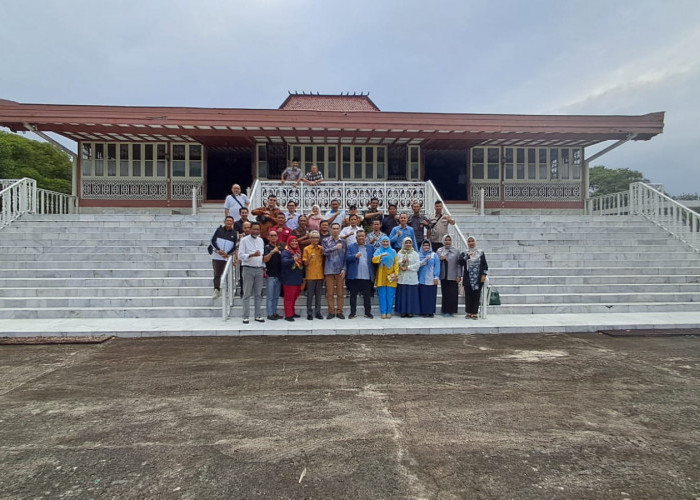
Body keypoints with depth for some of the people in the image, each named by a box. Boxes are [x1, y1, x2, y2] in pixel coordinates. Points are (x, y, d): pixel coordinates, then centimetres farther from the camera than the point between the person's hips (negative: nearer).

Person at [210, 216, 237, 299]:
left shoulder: (234, 234, 5)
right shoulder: (219, 230, 5)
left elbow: (235, 246, 3)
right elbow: (213, 241, 1)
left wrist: (228, 253, -11)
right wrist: (218, 250, -12)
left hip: (227, 257, 1)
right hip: (216, 256, -1)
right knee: (216, 274, -4)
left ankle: (217, 291, 15)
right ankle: (217, 290, -5)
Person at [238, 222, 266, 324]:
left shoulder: (261, 240, 13)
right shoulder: (244, 240, -3)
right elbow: (240, 255, -10)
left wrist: (264, 267, 11)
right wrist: (252, 255, -23)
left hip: (259, 269, 5)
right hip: (248, 269, -4)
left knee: (258, 294, 7)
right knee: (247, 294, -1)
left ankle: (258, 315, 12)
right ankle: (245, 316, 4)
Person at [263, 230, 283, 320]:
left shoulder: (280, 248, 13)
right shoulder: (267, 247, -5)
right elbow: (265, 260, -18)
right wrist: (272, 252, -30)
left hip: (279, 275, 6)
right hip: (270, 275, -6)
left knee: (276, 296, 12)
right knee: (270, 296, -1)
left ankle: (274, 312, 19)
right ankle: (270, 314, 4)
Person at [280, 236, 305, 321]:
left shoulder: (299, 251, 12)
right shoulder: (286, 252, -11)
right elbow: (284, 261, -29)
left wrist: (303, 276, 22)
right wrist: (293, 259, -46)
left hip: (298, 278, 7)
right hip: (289, 279, -7)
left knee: (295, 296, 15)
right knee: (289, 297, -4)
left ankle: (292, 312, 27)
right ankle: (288, 315, 1)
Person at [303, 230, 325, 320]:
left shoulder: (321, 248, 8)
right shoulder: (307, 249, 0)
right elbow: (305, 263, -3)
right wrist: (310, 258, -20)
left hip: (320, 275, 3)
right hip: (310, 275, -3)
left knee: (318, 295, 7)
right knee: (310, 295, 1)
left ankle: (317, 312, 15)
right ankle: (309, 313, 9)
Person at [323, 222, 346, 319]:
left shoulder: (343, 242, 7)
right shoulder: (326, 241, 6)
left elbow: (345, 256, 4)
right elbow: (325, 252, -10)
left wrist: (344, 269, -4)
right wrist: (335, 247, -15)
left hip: (340, 270, 0)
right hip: (329, 270, 0)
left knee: (340, 292, 2)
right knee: (330, 292, 2)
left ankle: (339, 312, 9)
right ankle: (331, 312, 9)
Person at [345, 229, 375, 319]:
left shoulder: (370, 247, 12)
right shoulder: (350, 247, 6)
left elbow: (373, 260, 10)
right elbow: (347, 258, -6)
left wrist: (373, 275, 2)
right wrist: (355, 256, -25)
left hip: (367, 277, 1)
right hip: (354, 276, -1)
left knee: (367, 296, 6)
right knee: (353, 295, 5)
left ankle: (368, 312, 15)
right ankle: (353, 312, 14)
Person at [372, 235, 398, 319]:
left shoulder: (393, 251, 10)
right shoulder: (378, 251, 6)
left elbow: (396, 263, 7)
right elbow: (373, 260, -11)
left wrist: (396, 273, -5)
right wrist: (381, 256, -26)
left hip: (391, 276, 1)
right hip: (381, 276, -1)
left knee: (390, 295, 1)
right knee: (382, 295, -1)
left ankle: (389, 312, 9)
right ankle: (383, 312, 5)